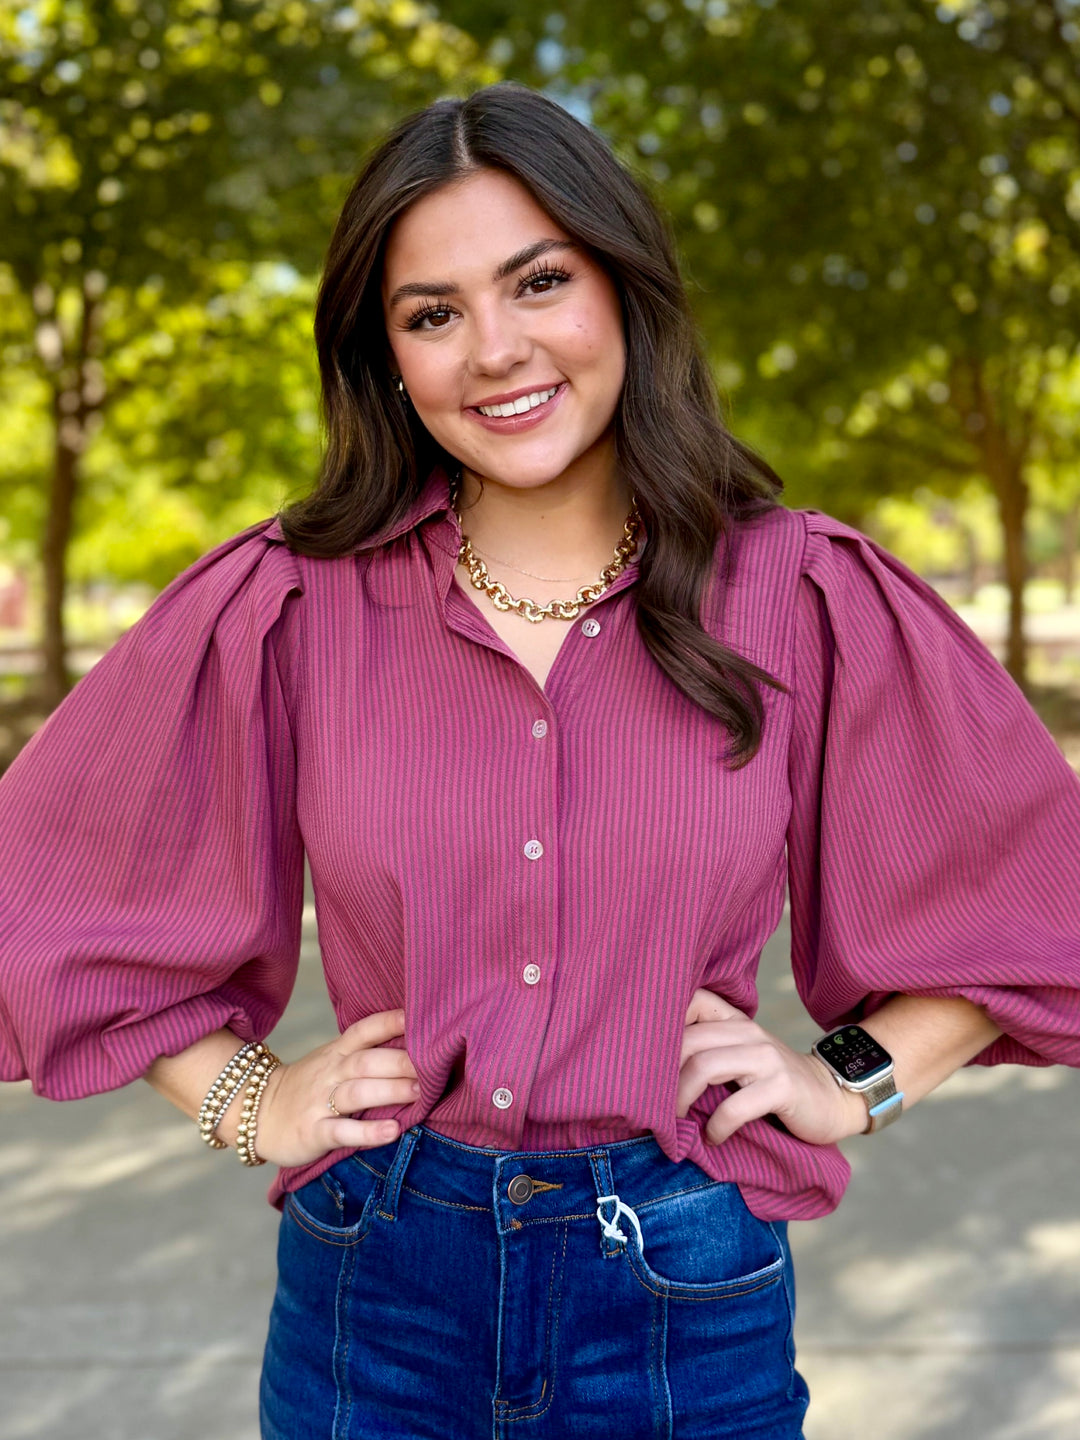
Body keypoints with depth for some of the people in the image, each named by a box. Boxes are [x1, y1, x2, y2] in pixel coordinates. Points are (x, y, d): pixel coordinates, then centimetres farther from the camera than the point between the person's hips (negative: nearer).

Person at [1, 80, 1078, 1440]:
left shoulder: (803, 598, -6)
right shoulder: (287, 604, -6)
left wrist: (858, 1077, -1)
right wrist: (241, 1099, 0)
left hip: (688, 1311, 0)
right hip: (378, 1295, 1)